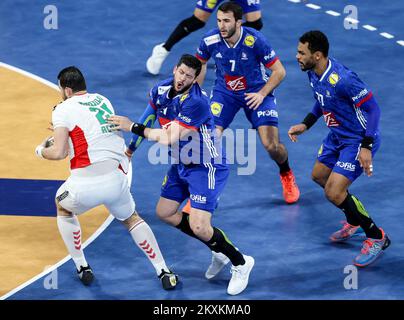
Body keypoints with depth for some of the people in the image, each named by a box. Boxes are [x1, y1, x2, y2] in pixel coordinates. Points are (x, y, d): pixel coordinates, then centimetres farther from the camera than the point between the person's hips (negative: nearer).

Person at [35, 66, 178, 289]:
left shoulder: (63, 110, -3)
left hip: (86, 182, -4)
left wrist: (42, 151, 13)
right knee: (131, 218, 30)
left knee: (63, 208, 29)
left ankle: (82, 268, 28)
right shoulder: (103, 101, 17)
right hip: (117, 177, 5)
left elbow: (59, 153, -8)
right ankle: (164, 273, 23)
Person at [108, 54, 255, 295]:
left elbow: (170, 138, -30)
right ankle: (219, 251, 25)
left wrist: (132, 127, -24)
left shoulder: (196, 102, -30)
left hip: (206, 168, -9)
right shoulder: (161, 90, -5)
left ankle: (240, 262, 8)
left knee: (199, 228, -17)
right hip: (181, 165, 9)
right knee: (165, 212, 14)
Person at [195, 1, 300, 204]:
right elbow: (200, 64, 5)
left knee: (271, 145, -10)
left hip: (256, 92, -2)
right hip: (225, 91, 2)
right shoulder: (210, 40, -18)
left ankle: (286, 175, 27)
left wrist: (262, 94, -26)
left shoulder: (255, 40, -26)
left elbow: (279, 71, -15)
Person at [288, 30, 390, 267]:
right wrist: (305, 125, 9)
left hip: (358, 140, -10)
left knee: (334, 192, -15)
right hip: (338, 135, 10)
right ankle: (355, 223, 44)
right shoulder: (314, 73, -3)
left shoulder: (342, 79, -32)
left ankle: (377, 237, 3)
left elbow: (372, 108, -28)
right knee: (319, 176, 24)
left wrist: (366, 147, -33)